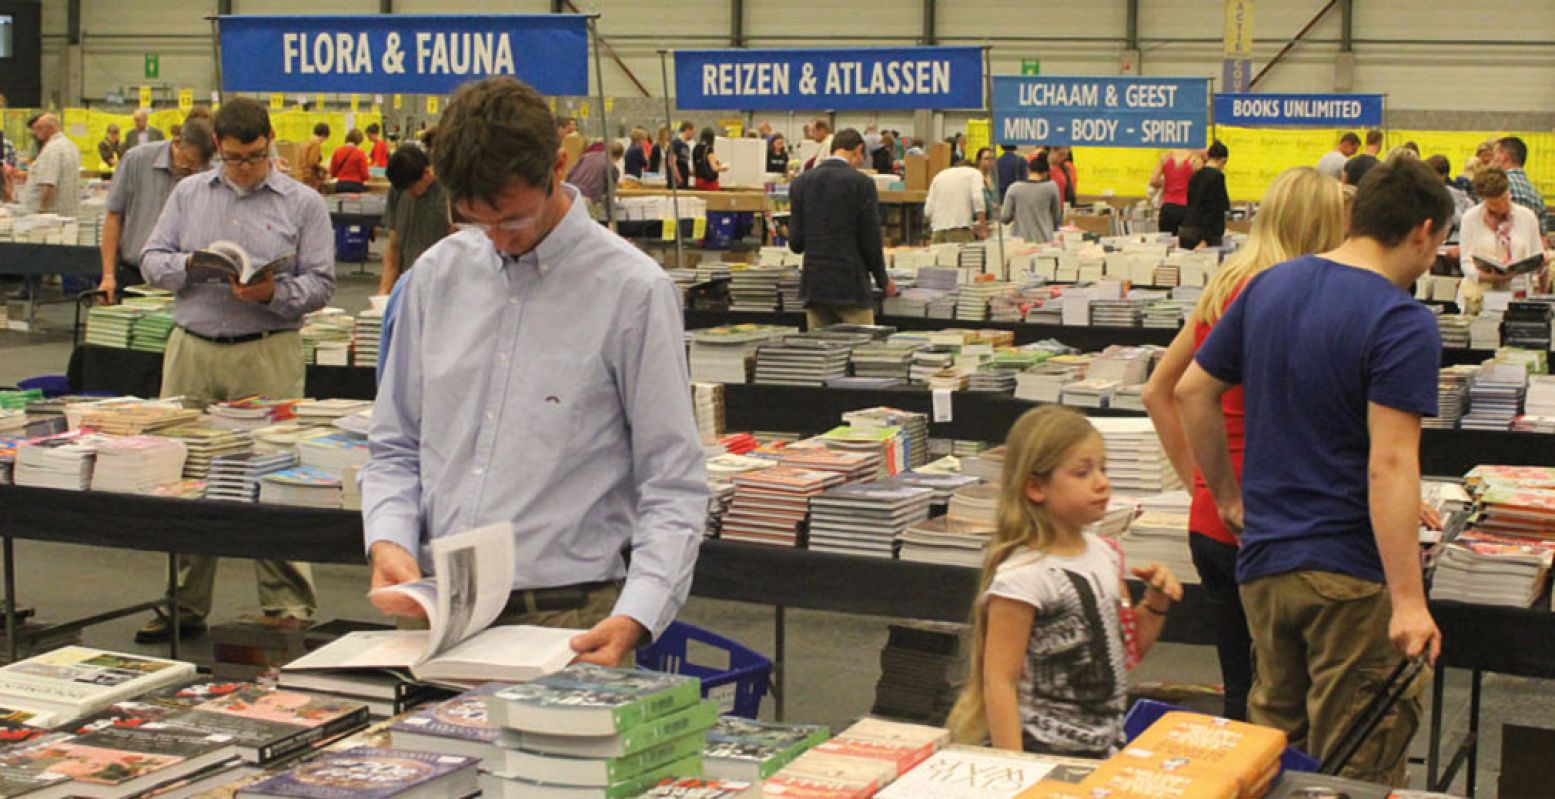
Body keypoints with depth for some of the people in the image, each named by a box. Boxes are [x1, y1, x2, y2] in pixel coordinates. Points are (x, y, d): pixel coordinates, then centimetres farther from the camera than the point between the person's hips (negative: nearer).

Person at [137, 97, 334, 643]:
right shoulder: (189, 194, 14)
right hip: (192, 351, 3)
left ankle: (287, 605, 3)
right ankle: (183, 603, 16)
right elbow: (151, 260, 12)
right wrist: (191, 265, -8)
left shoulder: (303, 204, 5)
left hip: (268, 356, -3)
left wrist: (274, 293, -17)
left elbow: (320, 284, 0)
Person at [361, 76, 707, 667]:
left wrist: (635, 616, -17)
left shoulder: (632, 290, -3)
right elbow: (395, 447, 18)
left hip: (564, 617, -4)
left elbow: (672, 485, -4)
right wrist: (389, 540, -2)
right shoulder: (437, 274, 11)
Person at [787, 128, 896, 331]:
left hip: (813, 288, 4)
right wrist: (883, 280, 7)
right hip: (851, 287, -4)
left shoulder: (801, 182, 4)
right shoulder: (861, 183, -8)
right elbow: (871, 240, -7)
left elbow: (795, 243, 2)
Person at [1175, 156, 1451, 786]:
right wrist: (1408, 601, -24)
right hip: (1353, 571, -7)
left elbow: (1192, 392, 13)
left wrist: (1229, 498, 20)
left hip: (1264, 561, 7)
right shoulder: (1403, 324, -16)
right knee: (1358, 767, 4)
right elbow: (1390, 464, -23)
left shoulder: (1269, 287, 7)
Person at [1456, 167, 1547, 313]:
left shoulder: (1527, 217, 10)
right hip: (1480, 296, -1)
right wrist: (1488, 276, -18)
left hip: (1519, 294, 1)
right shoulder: (1470, 217, 4)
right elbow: (1466, 262, -1)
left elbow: (1537, 258, 14)